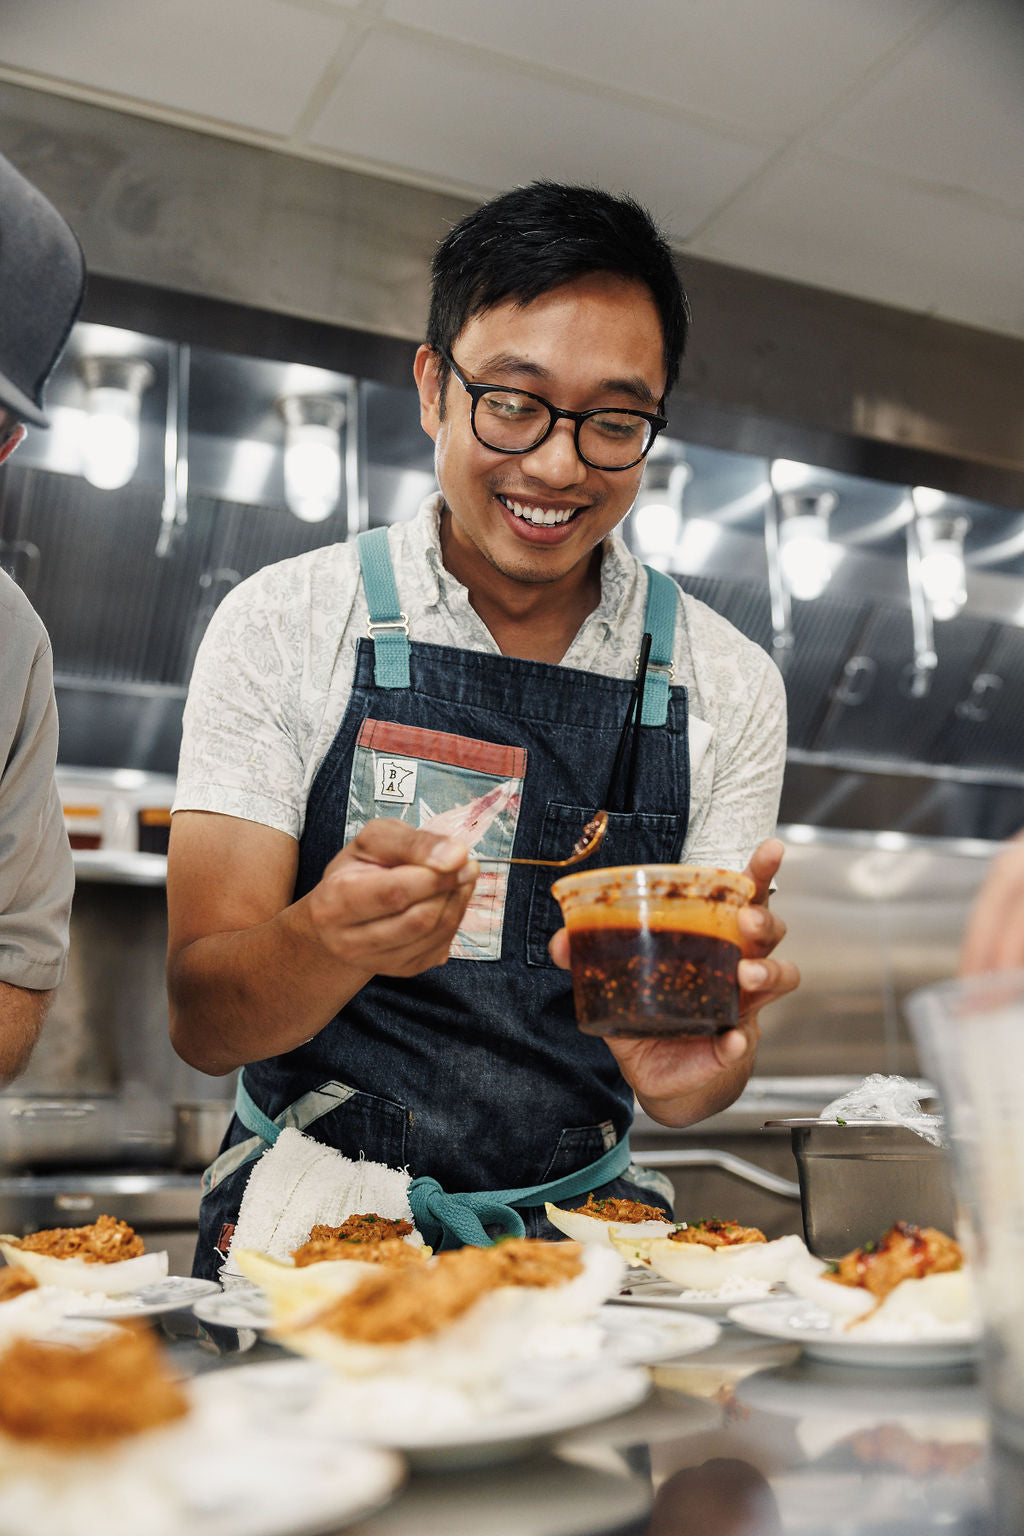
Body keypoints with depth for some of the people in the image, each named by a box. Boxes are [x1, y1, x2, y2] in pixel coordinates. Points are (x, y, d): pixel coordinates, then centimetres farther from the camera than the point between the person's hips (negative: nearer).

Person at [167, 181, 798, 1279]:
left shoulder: (728, 686, -3)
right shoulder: (283, 624, -7)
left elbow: (687, 1089, -2)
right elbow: (200, 1022, -11)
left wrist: (686, 1067, -26)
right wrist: (324, 940, -33)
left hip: (580, 1223, 4)